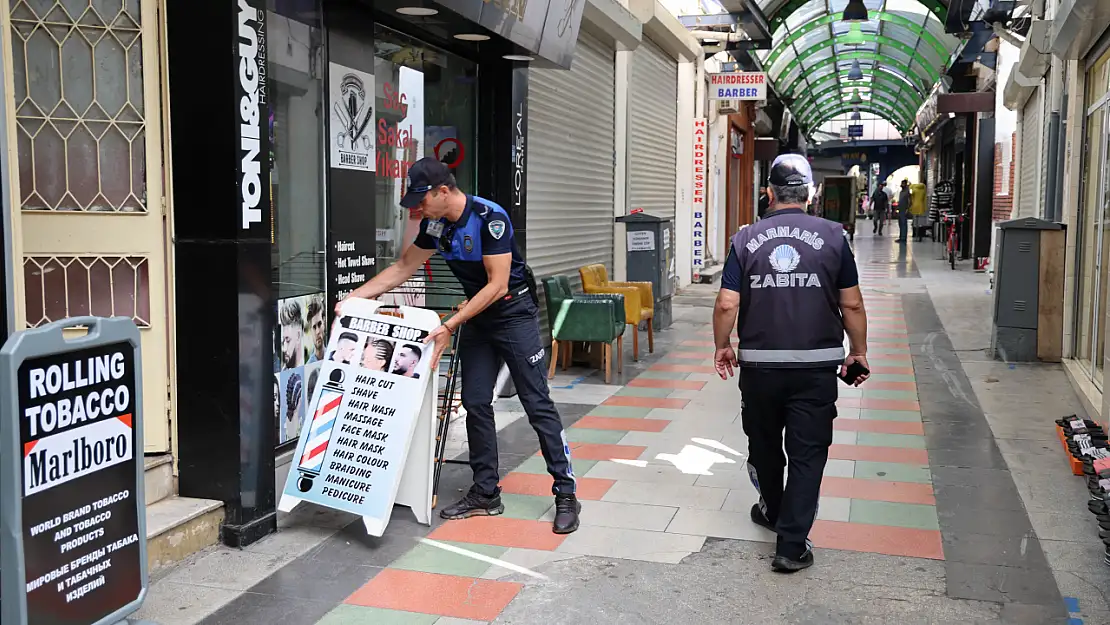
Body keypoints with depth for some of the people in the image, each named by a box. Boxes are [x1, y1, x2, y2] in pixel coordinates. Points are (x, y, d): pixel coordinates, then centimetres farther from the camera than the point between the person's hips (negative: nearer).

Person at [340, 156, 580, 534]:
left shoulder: (489, 218, -25)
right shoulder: (434, 224, -2)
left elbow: (497, 285, -25)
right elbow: (403, 268, 10)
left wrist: (450, 326, -26)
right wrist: (354, 297, 3)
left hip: (514, 312, -7)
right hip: (477, 315, 7)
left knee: (537, 404, -6)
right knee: (475, 403, 4)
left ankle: (566, 495, 0)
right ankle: (486, 495, 14)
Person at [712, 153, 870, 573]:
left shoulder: (746, 239, -1)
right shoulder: (832, 236, -2)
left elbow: (727, 305, -5)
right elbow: (852, 305, -1)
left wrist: (721, 348, 10)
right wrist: (859, 351, 12)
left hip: (759, 363, 1)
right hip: (816, 365, -1)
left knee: (764, 444, 20)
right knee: (808, 453, 4)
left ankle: (773, 511, 41)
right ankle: (791, 544, 1)